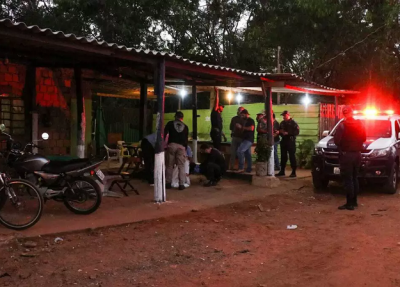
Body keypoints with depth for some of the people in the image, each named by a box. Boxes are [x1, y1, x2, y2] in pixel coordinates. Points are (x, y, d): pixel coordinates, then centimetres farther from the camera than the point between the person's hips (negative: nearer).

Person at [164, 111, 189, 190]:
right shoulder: (185, 127, 16)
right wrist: (185, 148, 23)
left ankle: (168, 183, 10)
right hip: (181, 146, 1)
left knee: (170, 165, 7)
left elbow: (164, 134, 3)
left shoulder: (170, 123, 11)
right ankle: (181, 184, -3)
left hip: (171, 145, -1)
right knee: (181, 166, 2)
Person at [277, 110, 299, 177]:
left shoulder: (293, 123, -5)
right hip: (284, 141, 7)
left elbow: (297, 132, -13)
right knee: (283, 156, 9)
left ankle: (293, 172, -2)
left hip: (290, 141, -6)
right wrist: (280, 132, 0)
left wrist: (288, 133, -18)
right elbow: (280, 130, 24)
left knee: (292, 156, -6)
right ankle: (282, 171, 17)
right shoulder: (282, 123, 15)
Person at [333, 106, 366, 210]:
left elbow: (336, 140, -18)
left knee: (348, 180, -3)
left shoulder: (342, 125, -15)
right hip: (357, 154, 6)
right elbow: (363, 138, 13)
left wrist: (340, 147, 1)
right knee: (354, 178, 16)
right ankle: (354, 201, 22)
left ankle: (349, 203, -4)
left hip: (346, 154, -6)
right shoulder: (360, 125, 5)